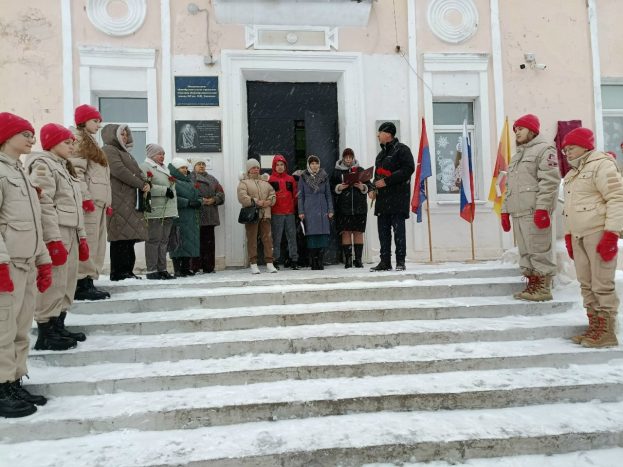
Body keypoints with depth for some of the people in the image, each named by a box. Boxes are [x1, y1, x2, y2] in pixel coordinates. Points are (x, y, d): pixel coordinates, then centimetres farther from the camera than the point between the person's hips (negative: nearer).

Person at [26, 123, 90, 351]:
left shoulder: (64, 167, 22)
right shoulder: (42, 165, -7)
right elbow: (44, 206, -16)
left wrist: (81, 236, 18)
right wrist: (54, 240, -21)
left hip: (70, 233, 9)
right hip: (55, 234, -9)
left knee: (67, 285, 12)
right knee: (53, 285, -7)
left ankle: (58, 328, 22)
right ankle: (45, 335, 1)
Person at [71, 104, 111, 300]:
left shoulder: (90, 142, 27)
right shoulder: (78, 139, -2)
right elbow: (76, 172, -15)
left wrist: (107, 201, 21)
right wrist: (85, 197, -21)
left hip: (99, 201, 10)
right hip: (89, 201, -10)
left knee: (97, 244, 8)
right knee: (87, 243, -11)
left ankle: (88, 282, 13)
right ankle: (82, 284, -8)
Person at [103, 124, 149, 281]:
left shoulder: (124, 152, 28)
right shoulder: (108, 150, -1)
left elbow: (137, 172, 22)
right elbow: (119, 171, -14)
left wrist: (146, 183, 1)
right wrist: (141, 185, -10)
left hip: (130, 200, 9)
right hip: (118, 200, -9)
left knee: (129, 236, 6)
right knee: (121, 235, -11)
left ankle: (127, 271, 10)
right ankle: (118, 272, -8)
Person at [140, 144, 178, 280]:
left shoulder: (165, 168, 25)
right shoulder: (145, 167, -4)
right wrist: (165, 190, -17)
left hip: (168, 211, 9)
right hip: (155, 211, -9)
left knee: (164, 240, 10)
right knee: (154, 240, -7)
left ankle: (162, 269, 15)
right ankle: (151, 271, -2)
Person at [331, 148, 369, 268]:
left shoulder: (360, 170, 12)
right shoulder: (337, 171, 9)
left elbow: (368, 186, 11)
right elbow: (332, 187, 7)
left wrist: (363, 187, -9)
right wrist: (339, 187, -12)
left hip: (360, 207, 1)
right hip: (343, 207, -1)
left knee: (358, 232, 1)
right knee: (346, 232, -3)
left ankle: (358, 259, 7)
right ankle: (347, 259, 3)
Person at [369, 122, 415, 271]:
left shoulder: (401, 149, -1)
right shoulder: (381, 154, 24)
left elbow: (408, 169, -14)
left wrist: (387, 181, -16)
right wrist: (373, 189, 8)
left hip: (398, 196, -8)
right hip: (382, 197, 8)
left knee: (398, 228, -6)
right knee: (383, 230, 5)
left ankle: (400, 262, 0)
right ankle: (385, 262, 10)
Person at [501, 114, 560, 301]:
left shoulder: (544, 149, -1)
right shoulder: (517, 155, 26)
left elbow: (550, 181, -13)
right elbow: (509, 186, 25)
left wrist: (542, 208, -20)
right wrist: (505, 210, 18)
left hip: (534, 211, -8)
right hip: (517, 212, 9)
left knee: (539, 250, -7)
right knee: (525, 251, 9)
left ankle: (544, 288, -1)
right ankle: (532, 285, 15)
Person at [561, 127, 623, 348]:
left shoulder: (601, 165, -5)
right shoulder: (572, 174, 21)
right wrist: (568, 236, 19)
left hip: (599, 233, -8)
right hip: (578, 236, 8)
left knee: (602, 285, -4)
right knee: (586, 284, 9)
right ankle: (594, 327, 17)